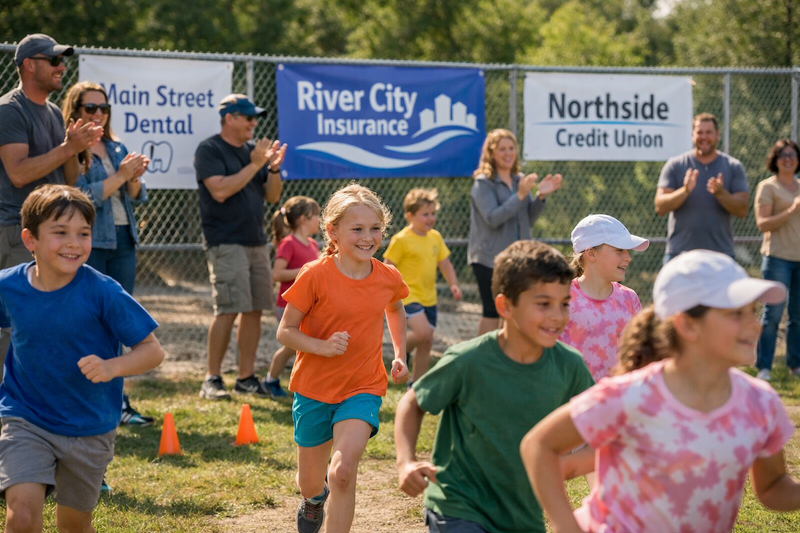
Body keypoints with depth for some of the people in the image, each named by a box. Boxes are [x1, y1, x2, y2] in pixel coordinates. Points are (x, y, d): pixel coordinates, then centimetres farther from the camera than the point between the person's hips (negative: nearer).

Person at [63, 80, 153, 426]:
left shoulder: (116, 149, 16)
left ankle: (117, 399, 13)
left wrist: (134, 178, -6)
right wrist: (120, 176, -15)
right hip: (89, 245, -7)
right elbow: (81, 197, -15)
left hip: (123, 242, 7)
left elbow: (138, 197, 14)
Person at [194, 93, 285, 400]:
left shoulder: (252, 150, 16)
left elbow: (273, 196, 15)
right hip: (226, 244, -7)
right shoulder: (209, 150, -4)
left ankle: (246, 378, 12)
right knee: (229, 309, -14)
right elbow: (220, 190, -18)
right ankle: (212, 380, -8)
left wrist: (273, 168, -3)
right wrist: (255, 164, -15)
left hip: (256, 242, 7)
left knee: (254, 309, 5)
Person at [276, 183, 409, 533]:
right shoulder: (315, 275, -16)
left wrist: (400, 354, 11)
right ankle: (314, 498, 53)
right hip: (314, 389, -1)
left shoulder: (389, 278, -5)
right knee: (309, 484, 15)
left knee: (343, 471, -23)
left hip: (363, 389, 1)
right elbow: (285, 332, -11)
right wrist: (324, 346, -28)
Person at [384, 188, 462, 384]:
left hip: (429, 298, 7)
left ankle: (417, 382, 22)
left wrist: (453, 284, 0)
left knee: (427, 342, 10)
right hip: (408, 296, -7)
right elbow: (387, 268, -9)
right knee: (423, 332, -25)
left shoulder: (435, 237, 7)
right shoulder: (401, 240, -12)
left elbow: (445, 264, 14)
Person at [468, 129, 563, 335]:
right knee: (492, 312, -6)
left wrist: (540, 196, -6)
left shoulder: (520, 180, 11)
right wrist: (520, 195, -24)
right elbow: (492, 219, -19)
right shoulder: (483, 183, -7)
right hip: (490, 258, -6)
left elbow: (529, 219, 11)